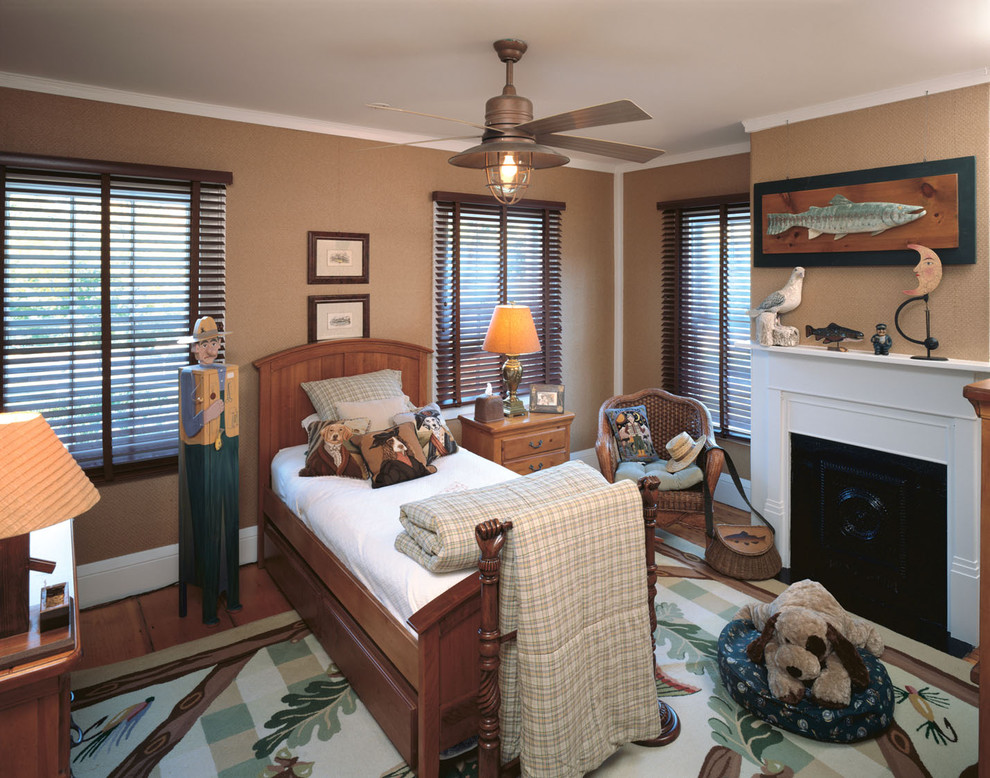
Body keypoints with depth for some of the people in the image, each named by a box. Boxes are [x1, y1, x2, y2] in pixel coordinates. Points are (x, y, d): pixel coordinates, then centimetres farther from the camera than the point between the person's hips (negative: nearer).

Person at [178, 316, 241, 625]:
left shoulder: (230, 371, 5)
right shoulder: (188, 376, -9)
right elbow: (188, 428, -15)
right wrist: (207, 414, -31)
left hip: (229, 451, 5)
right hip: (202, 456, -4)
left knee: (231, 520, 10)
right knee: (207, 526, 1)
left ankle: (232, 593, 23)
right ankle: (208, 605, 13)